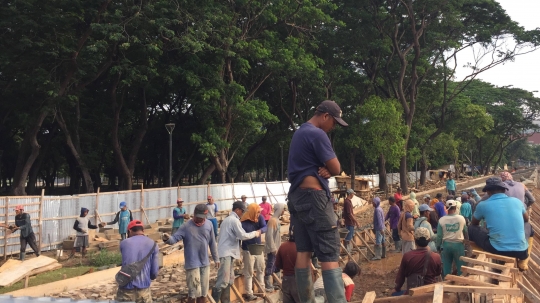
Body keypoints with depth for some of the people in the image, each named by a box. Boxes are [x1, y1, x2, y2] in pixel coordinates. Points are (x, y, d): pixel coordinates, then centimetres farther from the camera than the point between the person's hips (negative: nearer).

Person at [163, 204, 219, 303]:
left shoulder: (209, 225, 1)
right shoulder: (186, 226, -12)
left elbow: (212, 243, 9)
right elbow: (174, 238, -19)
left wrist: (216, 258, 15)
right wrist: (167, 239, -42)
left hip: (205, 264, 5)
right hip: (192, 264, -4)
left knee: (203, 293, 14)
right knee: (194, 293, -5)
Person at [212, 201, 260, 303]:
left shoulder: (227, 219, 20)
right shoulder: (234, 220, -11)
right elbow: (242, 236, -13)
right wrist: (255, 233, -1)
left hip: (227, 252, 11)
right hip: (226, 253, -11)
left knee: (229, 280, 12)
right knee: (223, 281, -13)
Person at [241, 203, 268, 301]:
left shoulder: (260, 217, -4)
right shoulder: (243, 223, -20)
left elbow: (265, 227, -17)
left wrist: (259, 231, -41)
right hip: (248, 250, -6)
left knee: (261, 269, 18)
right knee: (249, 273, 2)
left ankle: (262, 289, 34)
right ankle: (249, 294, 11)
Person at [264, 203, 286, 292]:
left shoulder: (277, 220, 12)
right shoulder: (272, 220, -16)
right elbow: (269, 235, -22)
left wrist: (278, 247, 16)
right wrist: (273, 248, -21)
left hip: (276, 248, 9)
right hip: (272, 249, -9)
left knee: (276, 267, 14)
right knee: (270, 267, -4)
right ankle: (268, 286, 2)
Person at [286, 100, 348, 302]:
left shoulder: (299, 132, 19)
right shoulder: (317, 134, -12)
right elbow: (336, 169, -12)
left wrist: (325, 170, 0)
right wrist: (329, 169, 9)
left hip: (296, 195, 10)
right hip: (313, 196, -10)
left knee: (303, 251, 9)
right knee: (329, 253, -10)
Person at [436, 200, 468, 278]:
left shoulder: (442, 220, -8)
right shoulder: (461, 218, -6)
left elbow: (439, 235, -5)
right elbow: (466, 232, 8)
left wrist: (438, 246, 8)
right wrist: (467, 240, 27)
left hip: (446, 245, 1)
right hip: (458, 244, -1)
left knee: (446, 266, 10)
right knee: (460, 265, 9)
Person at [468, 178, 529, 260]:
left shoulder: (483, 205, -1)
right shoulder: (516, 201, 6)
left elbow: (474, 224, 20)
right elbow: (526, 219, 28)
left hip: (497, 250, -3)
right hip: (520, 251, 3)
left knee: (471, 229, 17)